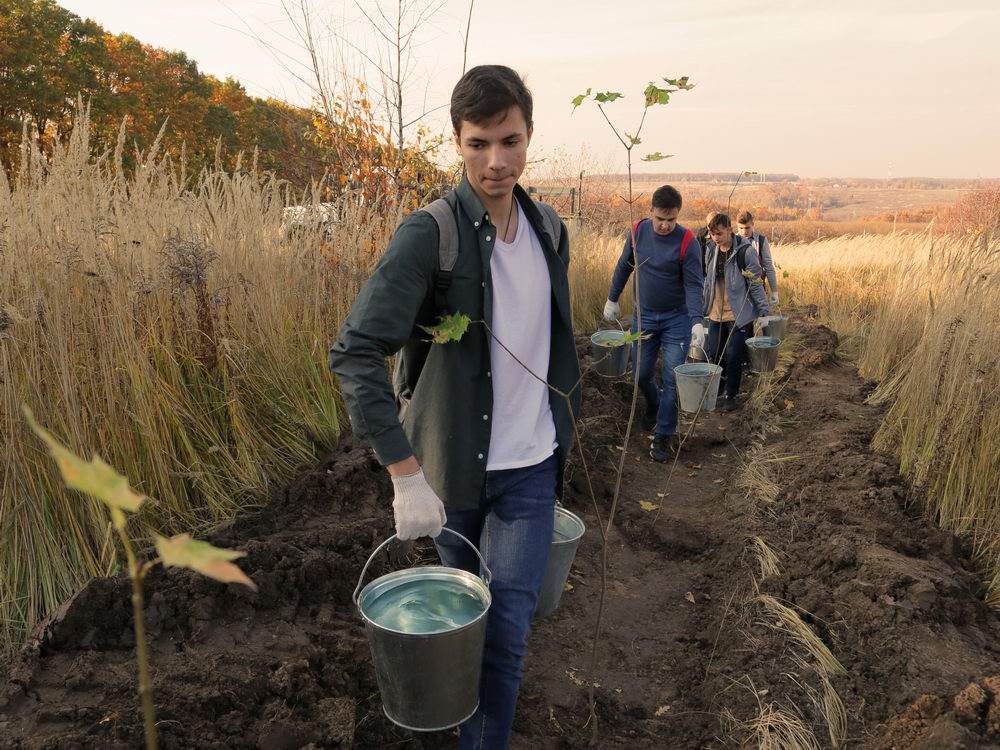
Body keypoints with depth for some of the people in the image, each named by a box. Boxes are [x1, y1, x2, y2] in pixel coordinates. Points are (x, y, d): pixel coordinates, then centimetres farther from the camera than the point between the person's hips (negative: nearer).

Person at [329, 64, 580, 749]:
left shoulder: (550, 232, 2)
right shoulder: (428, 234, -17)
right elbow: (356, 352, -25)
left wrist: (565, 431, 17)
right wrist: (405, 474, -29)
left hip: (530, 469, 3)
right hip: (451, 466, -2)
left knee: (509, 627, 0)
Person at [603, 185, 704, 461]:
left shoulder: (687, 241, -16)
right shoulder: (638, 232, -5)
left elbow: (693, 285, -17)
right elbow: (624, 267, 10)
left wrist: (696, 321, -29)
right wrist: (612, 299, 14)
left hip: (676, 318, -3)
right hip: (643, 317, 3)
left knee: (672, 379, -2)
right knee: (642, 374, 12)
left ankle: (664, 435, 11)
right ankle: (654, 405, 44)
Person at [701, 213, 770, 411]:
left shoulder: (745, 251, -13)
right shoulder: (711, 248, 3)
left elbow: (756, 283, -10)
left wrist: (763, 312, -10)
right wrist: (705, 306, 17)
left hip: (739, 315, -5)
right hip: (716, 314, 5)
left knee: (733, 357, 1)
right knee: (714, 354, 8)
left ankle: (731, 395, 16)